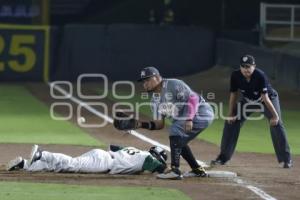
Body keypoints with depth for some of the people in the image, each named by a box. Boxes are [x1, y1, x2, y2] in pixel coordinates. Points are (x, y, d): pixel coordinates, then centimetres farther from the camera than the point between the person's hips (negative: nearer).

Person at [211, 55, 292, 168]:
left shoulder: (260, 76, -34)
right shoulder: (235, 76, -23)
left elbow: (265, 98, -33)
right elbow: (233, 95, -12)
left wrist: (275, 115, -32)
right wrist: (231, 114, -11)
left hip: (269, 98, -4)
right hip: (248, 101, 4)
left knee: (276, 124, -19)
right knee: (231, 122, -4)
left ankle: (286, 159, -12)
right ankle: (223, 157, 5)